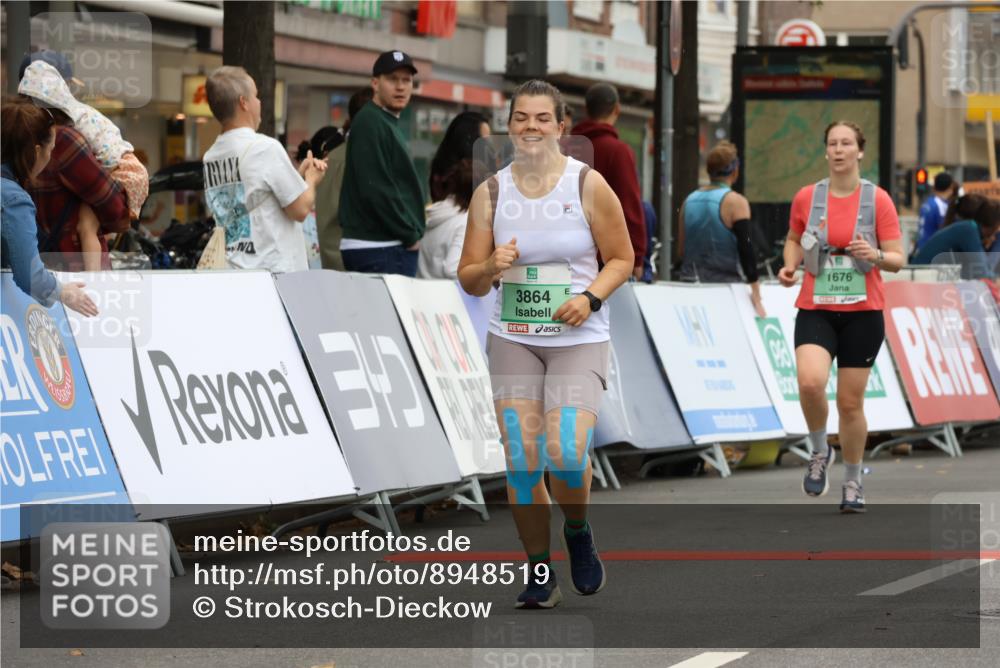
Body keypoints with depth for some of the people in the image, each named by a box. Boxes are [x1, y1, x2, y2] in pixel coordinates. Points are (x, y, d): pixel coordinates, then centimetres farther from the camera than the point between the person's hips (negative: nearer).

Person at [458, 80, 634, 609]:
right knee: (521, 460, -4)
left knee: (566, 454, -18)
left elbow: (622, 258, 3)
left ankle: (578, 532, 14)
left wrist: (591, 297, -14)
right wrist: (491, 267, -15)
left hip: (578, 340, -3)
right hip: (512, 340, 3)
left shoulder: (588, 185, -4)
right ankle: (539, 572, 13)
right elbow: (468, 280, 7)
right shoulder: (490, 193, 3)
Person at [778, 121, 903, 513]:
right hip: (816, 310, 1)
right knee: (810, 382, -25)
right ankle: (820, 452, 2)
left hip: (862, 313, 0)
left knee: (851, 402, 3)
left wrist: (875, 255, -23)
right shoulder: (806, 198, 2)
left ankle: (853, 482, 23)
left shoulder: (878, 200, -2)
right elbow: (794, 239, 20)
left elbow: (897, 259, -1)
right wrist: (790, 265, -1)